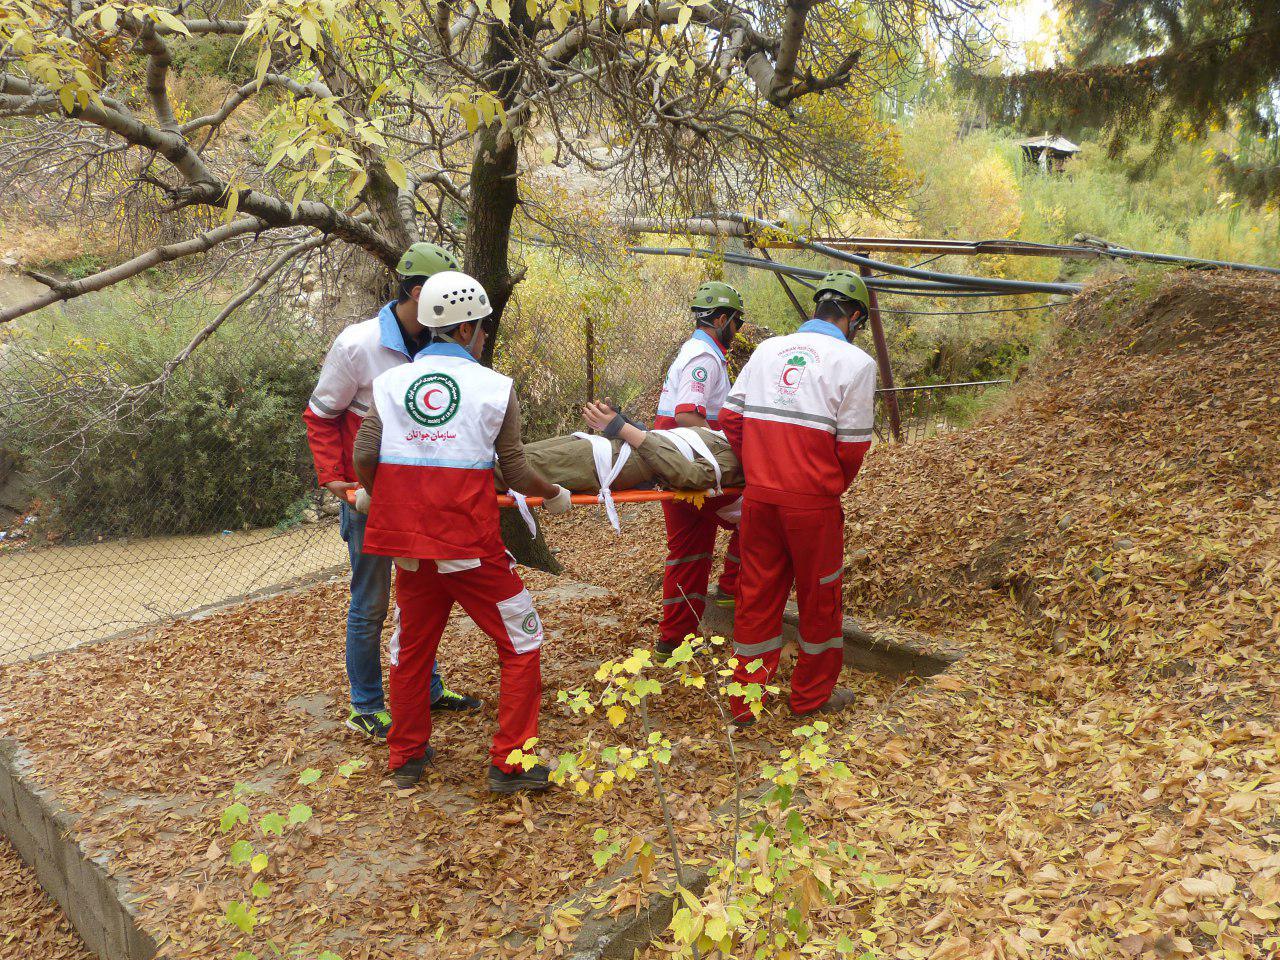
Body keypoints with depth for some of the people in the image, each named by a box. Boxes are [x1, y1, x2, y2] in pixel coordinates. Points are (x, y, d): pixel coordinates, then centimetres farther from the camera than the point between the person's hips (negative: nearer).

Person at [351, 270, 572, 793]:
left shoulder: (391, 382, 6)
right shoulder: (495, 387, -3)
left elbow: (363, 458, 3)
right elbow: (517, 474, -2)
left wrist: (373, 496, 24)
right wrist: (555, 495, 16)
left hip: (406, 535, 5)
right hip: (469, 538, -4)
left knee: (410, 644, 21)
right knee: (521, 642, 11)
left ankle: (406, 757, 34)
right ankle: (510, 763, 14)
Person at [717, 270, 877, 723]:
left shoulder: (767, 349, 8)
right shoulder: (855, 362, -6)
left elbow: (729, 416, 6)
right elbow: (852, 444, -8)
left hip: (759, 494, 5)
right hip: (812, 499, -4)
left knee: (757, 591, 14)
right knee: (820, 596, 13)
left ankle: (746, 698, 24)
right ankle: (812, 696, 28)